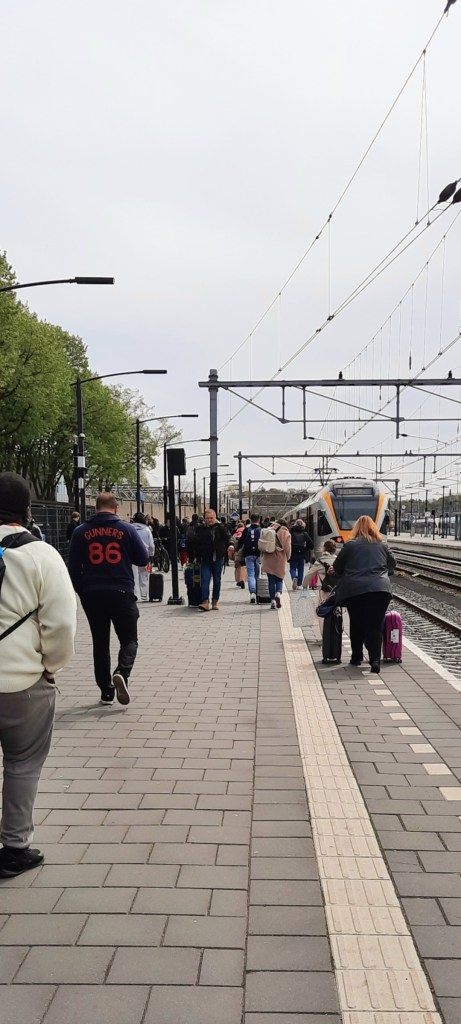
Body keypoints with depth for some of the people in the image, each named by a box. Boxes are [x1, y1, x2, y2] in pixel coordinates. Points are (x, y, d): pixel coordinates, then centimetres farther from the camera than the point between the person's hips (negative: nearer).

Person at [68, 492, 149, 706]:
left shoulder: (81, 532, 1)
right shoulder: (126, 528, -4)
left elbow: (74, 567, 3)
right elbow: (143, 559, 2)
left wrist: (82, 592, 13)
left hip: (92, 594, 2)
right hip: (121, 593, -2)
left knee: (100, 643, 13)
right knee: (129, 639, 8)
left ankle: (106, 690, 14)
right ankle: (122, 672, -19)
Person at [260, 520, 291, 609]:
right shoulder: (286, 534, -1)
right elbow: (288, 548, -4)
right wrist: (287, 558, 9)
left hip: (269, 559, 1)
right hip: (280, 559, -1)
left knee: (271, 580, 5)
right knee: (279, 579, 12)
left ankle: (273, 600, 1)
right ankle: (278, 593, -16)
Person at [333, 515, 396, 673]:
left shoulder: (350, 545, 4)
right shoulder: (382, 545, 11)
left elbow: (337, 568, 8)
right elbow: (392, 564, 24)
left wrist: (344, 577, 28)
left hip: (354, 590, -1)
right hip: (380, 589, 1)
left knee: (357, 624, 14)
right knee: (376, 625, 2)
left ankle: (356, 657, 21)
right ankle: (375, 659, -12)